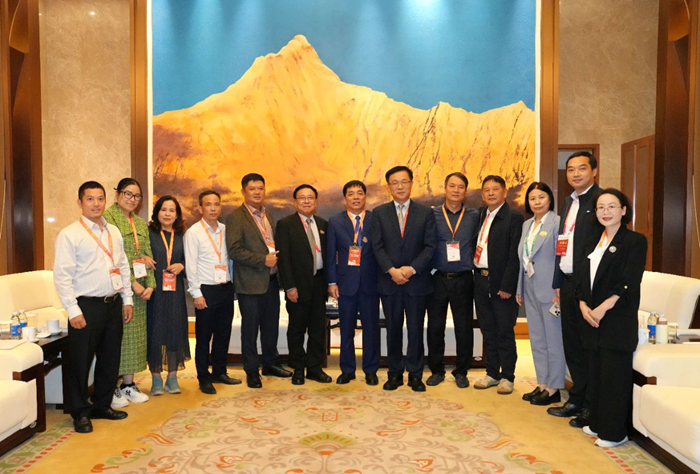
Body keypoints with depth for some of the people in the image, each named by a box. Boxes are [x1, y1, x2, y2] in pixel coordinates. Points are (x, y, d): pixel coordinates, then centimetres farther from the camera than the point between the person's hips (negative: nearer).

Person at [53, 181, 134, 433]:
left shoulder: (114, 232, 11)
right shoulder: (69, 235, -7)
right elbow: (62, 276, -11)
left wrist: (127, 300, 11)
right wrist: (74, 311, -15)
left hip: (113, 304, 6)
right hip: (87, 306, -6)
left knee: (110, 359, 14)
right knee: (80, 362, 4)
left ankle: (102, 405, 30)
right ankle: (80, 413, 20)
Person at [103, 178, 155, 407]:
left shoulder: (141, 223, 16)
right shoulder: (108, 217, -7)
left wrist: (150, 284, 1)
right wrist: (132, 283, -15)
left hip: (140, 289, 7)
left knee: (135, 334, 10)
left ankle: (128, 384, 21)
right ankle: (111, 388, 9)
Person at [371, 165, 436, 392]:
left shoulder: (426, 213, 4)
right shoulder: (379, 213, 5)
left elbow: (429, 247, -2)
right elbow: (377, 246, -2)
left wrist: (412, 269, -15)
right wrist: (392, 270, -14)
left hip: (416, 281, 0)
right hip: (389, 281, 1)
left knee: (416, 329, 6)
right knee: (393, 329, 9)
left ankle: (415, 374, 18)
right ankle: (395, 373, 20)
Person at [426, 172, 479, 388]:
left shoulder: (474, 216, 4)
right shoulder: (432, 215, 1)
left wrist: (475, 264, -1)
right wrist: (429, 270, -5)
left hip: (463, 280, 1)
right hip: (437, 279, 0)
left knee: (464, 328, 6)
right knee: (435, 327, 6)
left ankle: (461, 372, 22)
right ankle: (436, 370, 22)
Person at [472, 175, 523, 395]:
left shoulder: (514, 218, -9)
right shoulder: (480, 214, 11)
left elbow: (515, 255, -13)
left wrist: (507, 286, -16)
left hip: (501, 284, -6)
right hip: (480, 280, 6)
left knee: (504, 332, 5)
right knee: (488, 331, 14)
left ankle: (507, 376, 18)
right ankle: (492, 373, 26)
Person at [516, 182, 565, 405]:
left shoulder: (557, 223, -10)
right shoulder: (527, 225, 13)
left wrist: (559, 291, -17)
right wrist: (519, 288, 13)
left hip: (549, 290, -8)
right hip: (530, 289, 8)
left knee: (553, 339, 2)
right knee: (537, 339, 14)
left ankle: (553, 389, 14)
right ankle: (542, 384, 26)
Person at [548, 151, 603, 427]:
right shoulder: (569, 202, 16)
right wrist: (557, 283, 15)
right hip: (568, 283, 8)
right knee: (571, 343, 14)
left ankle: (591, 406, 17)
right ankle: (577, 400, 28)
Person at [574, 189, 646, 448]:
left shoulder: (635, 241, -5)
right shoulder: (592, 242, 15)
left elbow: (629, 283, -13)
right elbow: (580, 278, 12)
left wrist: (602, 308, -17)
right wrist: (583, 306, -4)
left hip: (618, 320, -6)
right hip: (591, 319, 6)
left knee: (614, 374, -1)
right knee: (596, 372, 12)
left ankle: (614, 432, 11)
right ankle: (597, 423, 25)